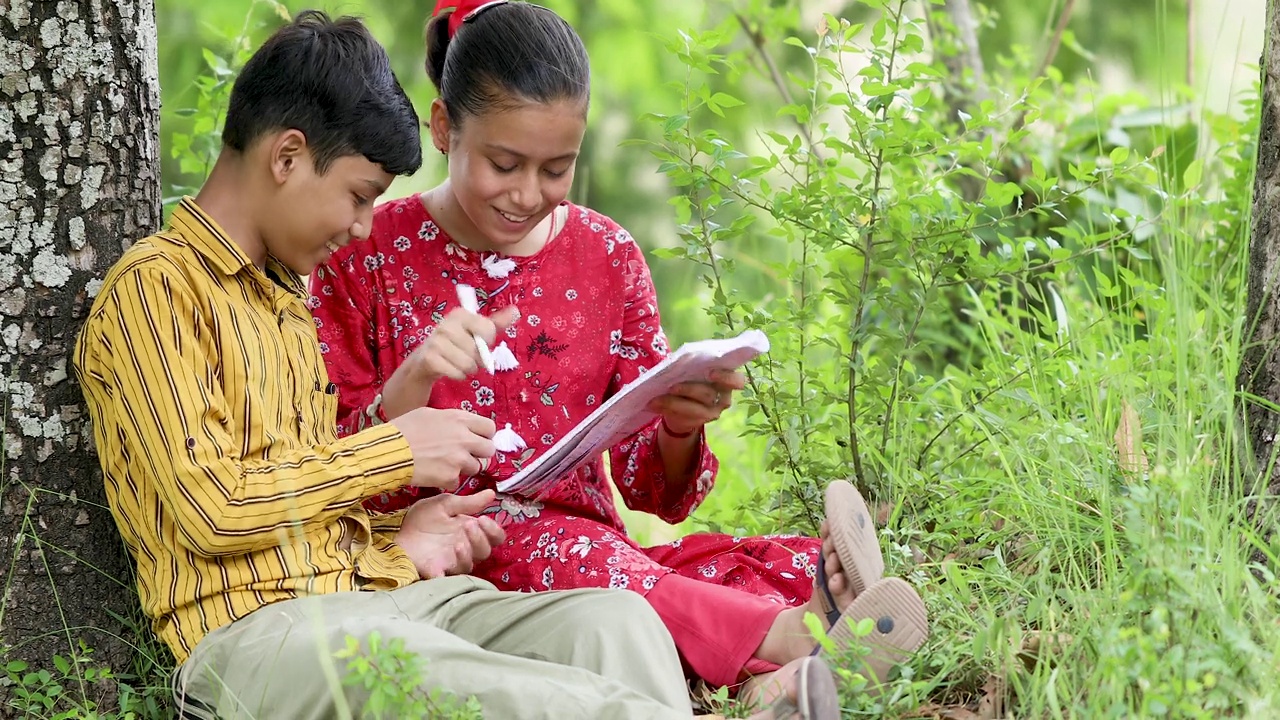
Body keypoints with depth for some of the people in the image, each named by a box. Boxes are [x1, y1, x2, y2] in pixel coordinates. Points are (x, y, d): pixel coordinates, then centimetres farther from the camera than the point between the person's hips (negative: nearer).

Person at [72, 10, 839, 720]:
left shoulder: (284, 297, 28)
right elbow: (209, 507, -11)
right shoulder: (156, 286, 0)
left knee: (614, 618, -19)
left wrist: (394, 538, 11)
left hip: (368, 591, 8)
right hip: (252, 630, -8)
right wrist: (395, 451, -3)